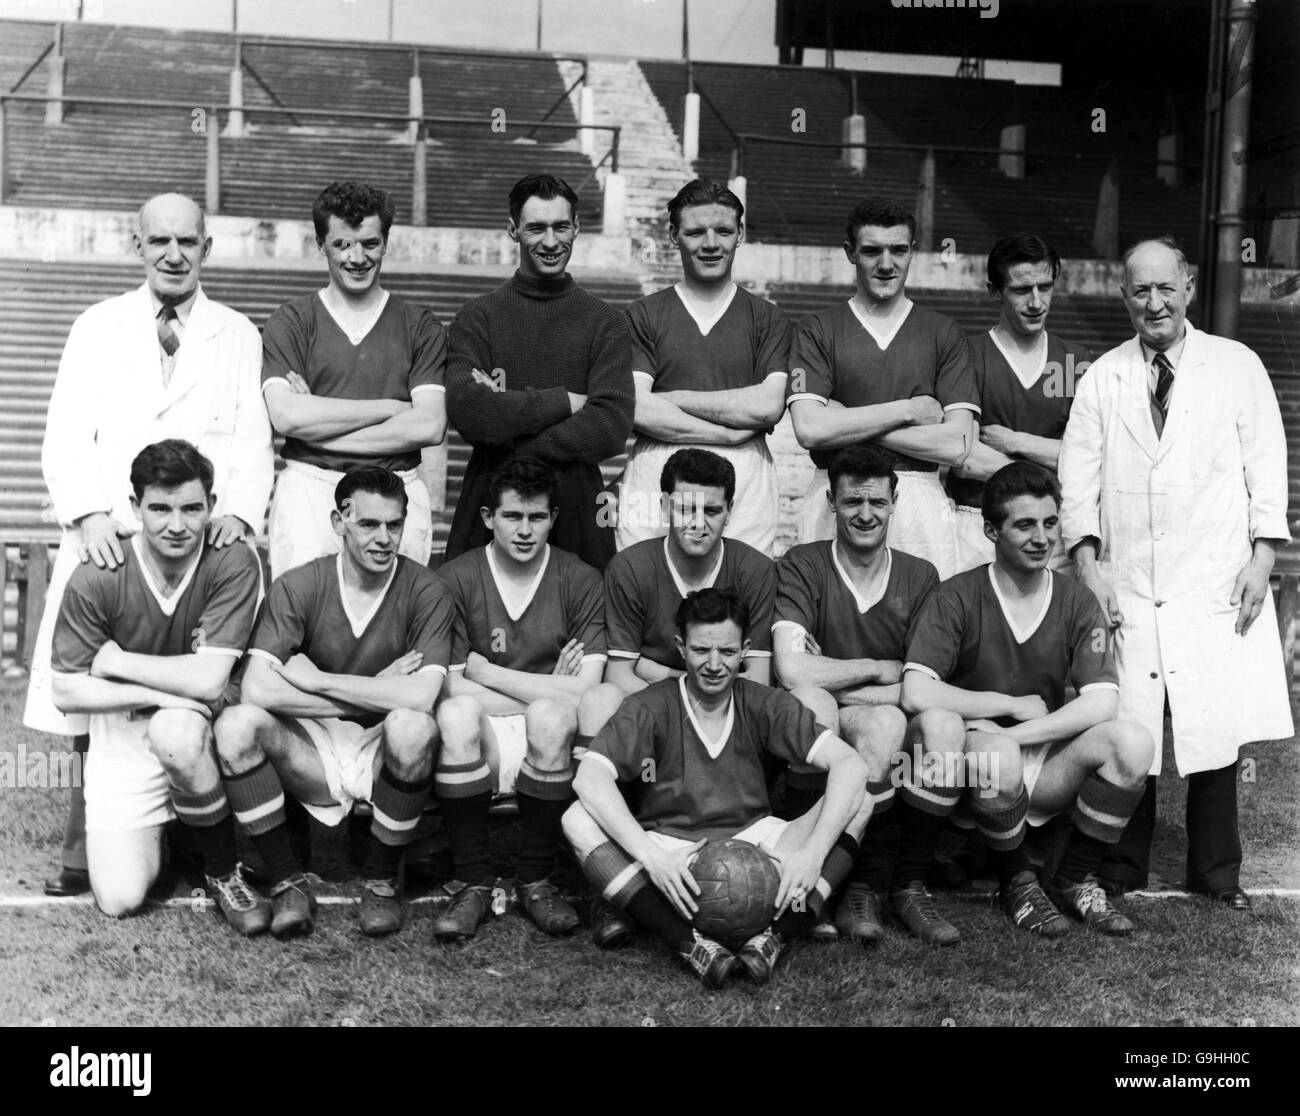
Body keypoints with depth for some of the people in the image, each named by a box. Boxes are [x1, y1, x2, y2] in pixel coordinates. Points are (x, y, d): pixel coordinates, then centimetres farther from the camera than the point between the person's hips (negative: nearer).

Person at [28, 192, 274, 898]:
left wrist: (238, 511, -12)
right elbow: (66, 435, 7)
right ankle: (90, 854, 6)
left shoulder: (240, 337, 15)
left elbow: (254, 440, 7)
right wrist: (89, 513, -10)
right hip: (107, 539, 1)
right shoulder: (97, 328, 16)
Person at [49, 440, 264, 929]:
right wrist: (167, 691, -20)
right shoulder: (96, 580, -15)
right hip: (122, 733, 1)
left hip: (199, 729, -1)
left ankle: (224, 870, -11)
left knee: (175, 731, -37)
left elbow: (208, 681, -22)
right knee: (120, 899, -10)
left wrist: (113, 660, -15)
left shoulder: (234, 564, -17)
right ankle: (152, 829, 27)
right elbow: (67, 693, -10)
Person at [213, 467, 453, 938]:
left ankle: (381, 879, -9)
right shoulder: (298, 586, -5)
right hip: (312, 754, 1)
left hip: (382, 756, -1)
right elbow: (256, 689, -18)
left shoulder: (425, 591, -9)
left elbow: (421, 697, -23)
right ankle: (286, 881, -9)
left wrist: (311, 678, -18)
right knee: (236, 724, -25)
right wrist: (373, 694, -19)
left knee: (411, 727, -34)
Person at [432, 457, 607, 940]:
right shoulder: (456, 580, 0)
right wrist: (550, 691, -9)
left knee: (549, 718, -33)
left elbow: (584, 694, -10)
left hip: (548, 744, 0)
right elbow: (453, 689, -8)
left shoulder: (580, 581, 0)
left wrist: (483, 669, -9)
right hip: (481, 739, 0)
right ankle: (472, 882, -17)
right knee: (456, 713, -31)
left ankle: (535, 880, -12)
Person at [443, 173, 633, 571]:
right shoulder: (477, 316, 6)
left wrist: (513, 443, -10)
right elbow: (464, 409, -10)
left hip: (577, 499, 0)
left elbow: (612, 426, -8)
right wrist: (562, 401, -10)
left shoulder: (605, 323, 5)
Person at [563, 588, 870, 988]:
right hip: (669, 852, -1)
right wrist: (651, 857, -34)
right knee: (578, 820, -27)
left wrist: (813, 854, -26)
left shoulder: (763, 705, -1)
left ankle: (773, 939, -29)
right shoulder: (650, 707, -6)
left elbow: (849, 764, -11)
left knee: (858, 803, -17)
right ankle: (690, 944, -33)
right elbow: (589, 777, -21)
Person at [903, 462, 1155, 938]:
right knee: (1000, 754, -37)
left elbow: (1101, 703, -10)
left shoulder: (1077, 603, 3)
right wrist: (1014, 705, -13)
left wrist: (1018, 734, -19)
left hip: (1047, 767, 4)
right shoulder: (956, 598, -8)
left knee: (1131, 741, -22)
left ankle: (1074, 879, 0)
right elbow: (916, 695, -21)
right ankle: (1017, 881, -6)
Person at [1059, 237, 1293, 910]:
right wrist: (1088, 561, -4)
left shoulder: (1238, 367, 9)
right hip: (1128, 584, 1)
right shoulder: (1102, 378, 11)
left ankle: (1216, 873, 16)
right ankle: (1121, 872, 13)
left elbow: (1266, 465, 6)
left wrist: (1262, 555, -3)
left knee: (1217, 726, 1)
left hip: (1217, 580, 0)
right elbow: (1079, 472, 6)